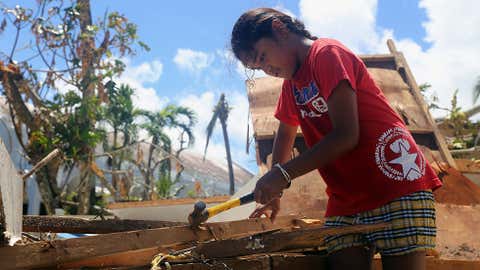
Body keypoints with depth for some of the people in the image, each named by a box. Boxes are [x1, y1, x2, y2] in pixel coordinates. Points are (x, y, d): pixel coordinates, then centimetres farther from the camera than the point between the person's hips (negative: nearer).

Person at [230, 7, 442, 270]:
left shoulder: (327, 54, -9)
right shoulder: (291, 83, 19)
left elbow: (346, 135, -17)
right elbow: (285, 134, 30)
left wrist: (283, 174, -15)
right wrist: (273, 189, 24)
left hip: (396, 187, -7)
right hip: (344, 204, 8)